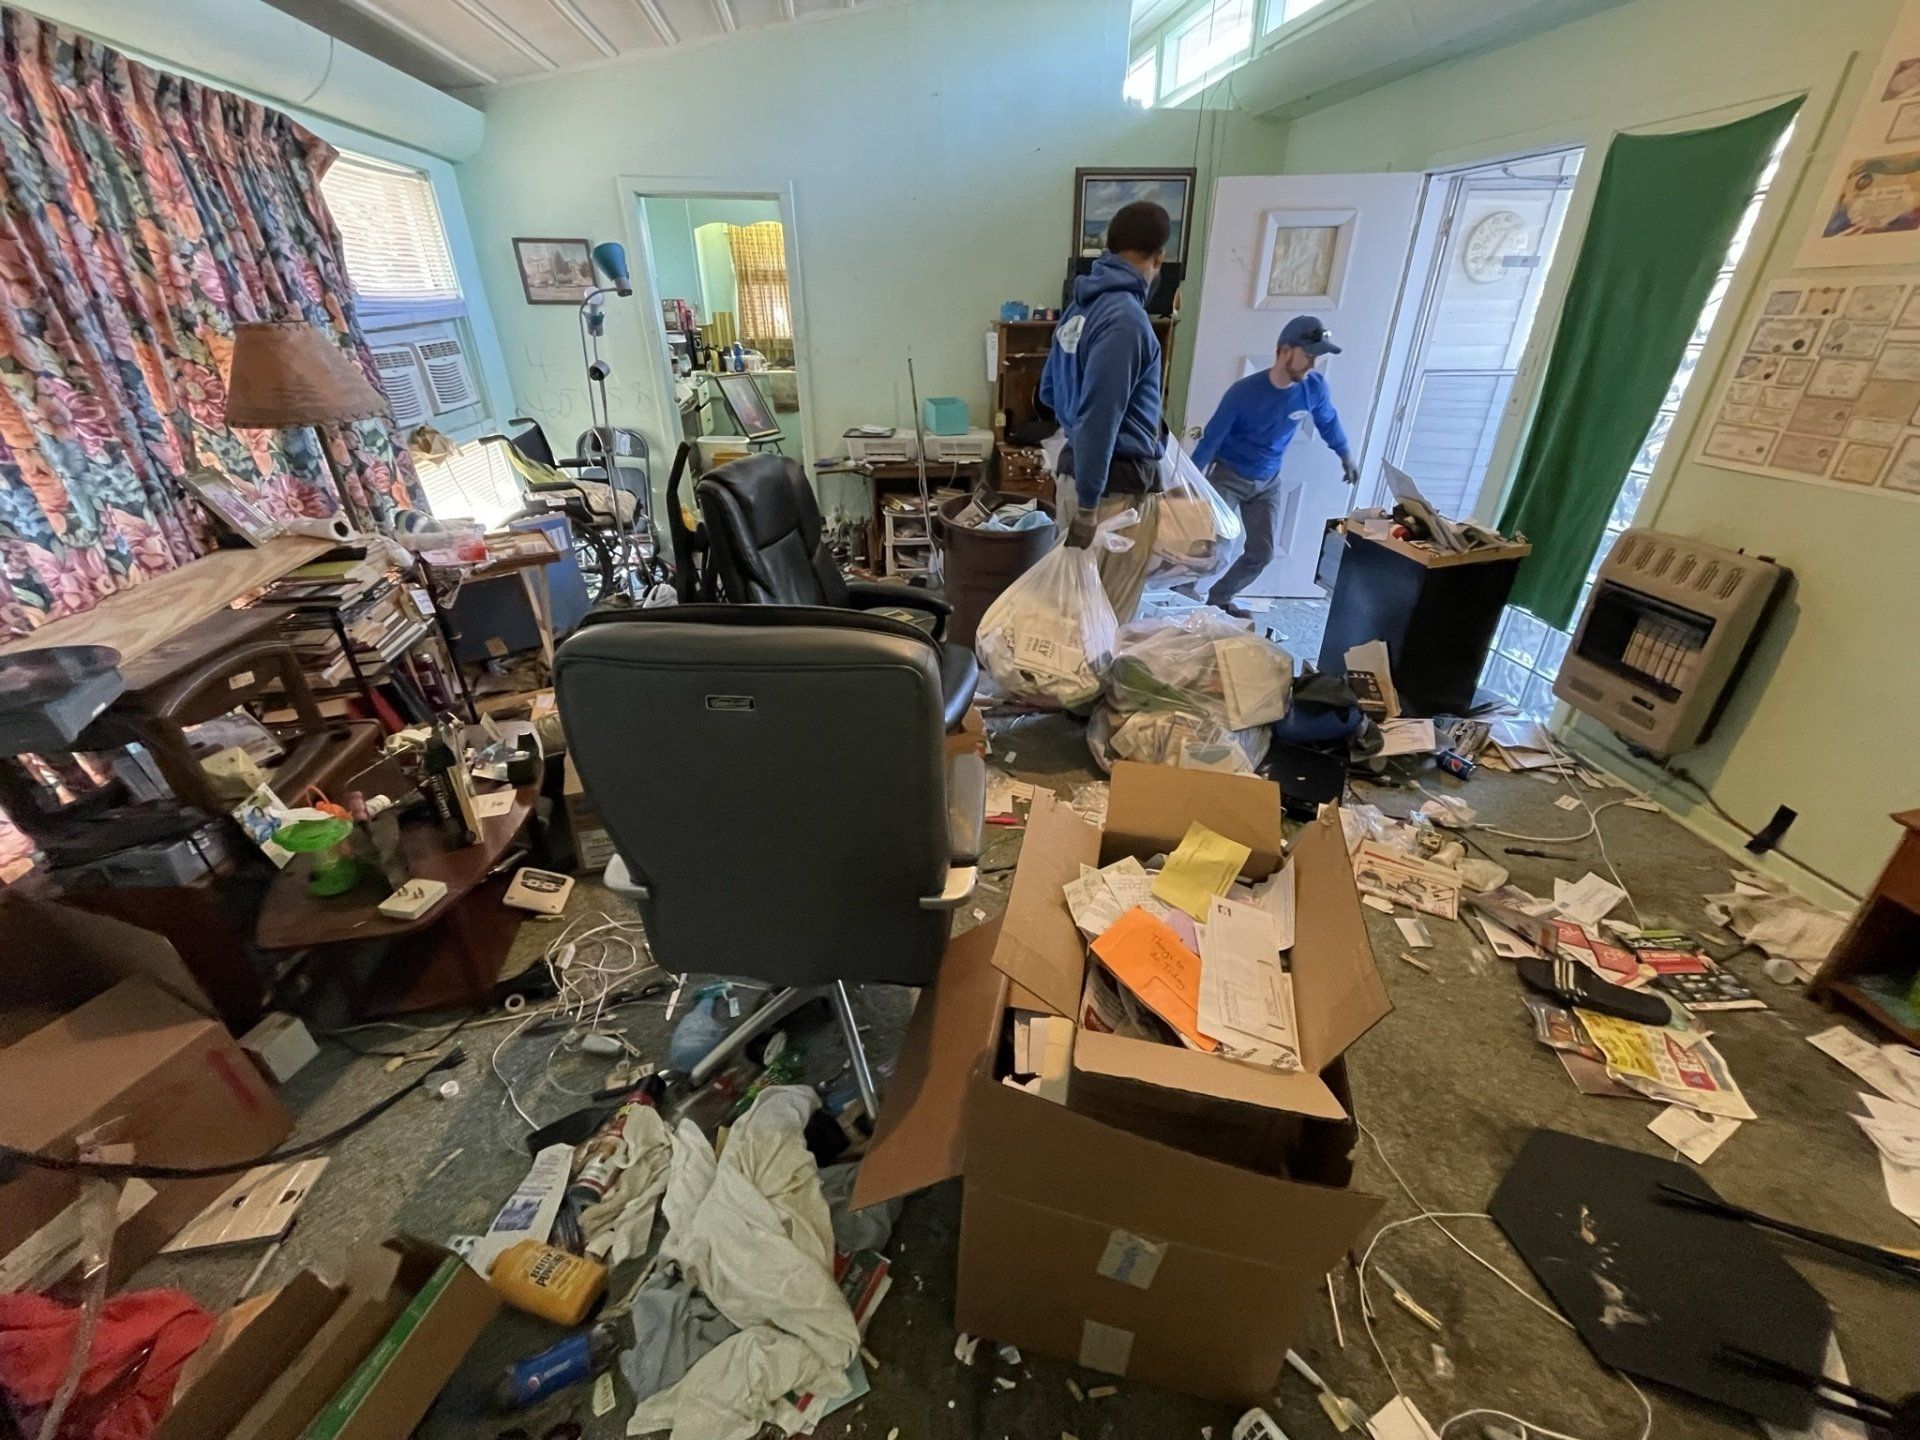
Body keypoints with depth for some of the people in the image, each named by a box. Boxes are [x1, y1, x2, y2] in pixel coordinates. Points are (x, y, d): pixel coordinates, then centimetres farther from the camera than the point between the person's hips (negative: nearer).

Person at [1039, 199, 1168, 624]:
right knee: (1109, 617, 1)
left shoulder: (1081, 306, 10)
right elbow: (1099, 419, -24)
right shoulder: (1125, 318, -18)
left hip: (1078, 468, 10)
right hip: (1118, 484, -10)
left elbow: (1049, 392, 20)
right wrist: (1088, 506, -23)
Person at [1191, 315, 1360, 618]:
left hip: (1268, 482, 5)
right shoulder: (1244, 391, -22)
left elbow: (1328, 421, 11)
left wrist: (1345, 455, 23)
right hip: (1228, 476, -5)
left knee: (1262, 553, 4)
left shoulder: (1315, 386, -10)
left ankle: (1220, 598, 24)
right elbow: (1211, 438, -17)